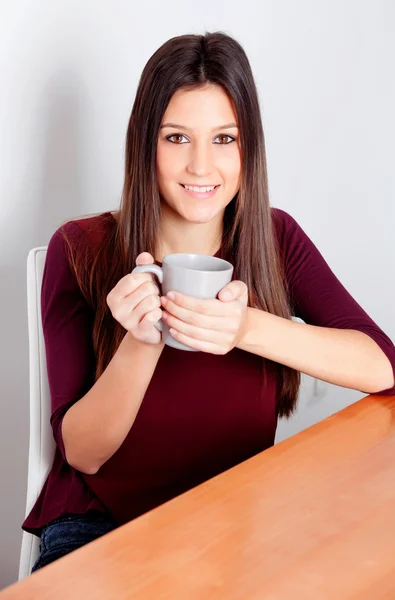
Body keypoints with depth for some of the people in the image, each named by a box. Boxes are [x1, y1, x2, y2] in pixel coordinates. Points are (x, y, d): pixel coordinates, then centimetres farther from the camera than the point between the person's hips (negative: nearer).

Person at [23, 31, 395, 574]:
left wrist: (248, 328, -30)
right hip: (102, 522, -2)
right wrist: (140, 344, -29)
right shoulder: (81, 251, -10)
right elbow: (83, 454, -10)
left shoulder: (275, 238, -3)